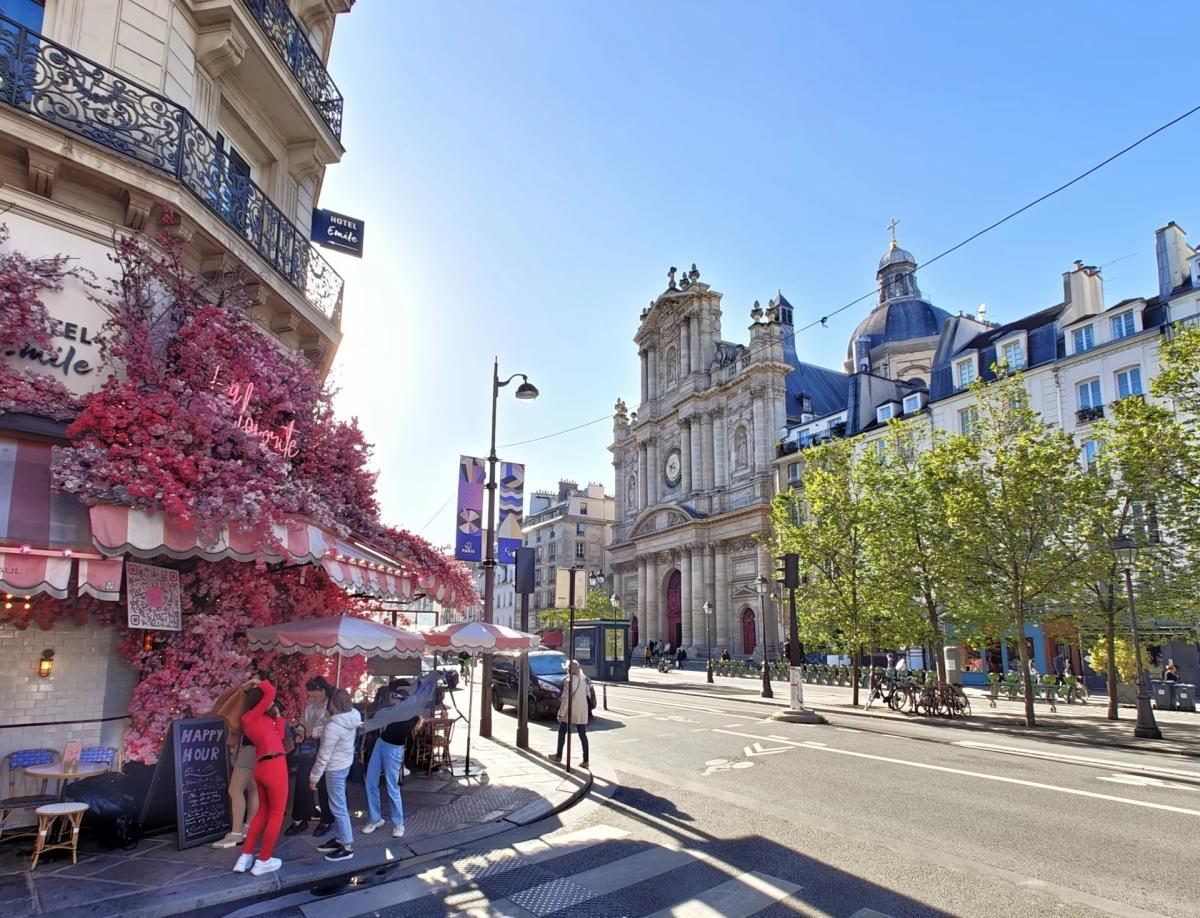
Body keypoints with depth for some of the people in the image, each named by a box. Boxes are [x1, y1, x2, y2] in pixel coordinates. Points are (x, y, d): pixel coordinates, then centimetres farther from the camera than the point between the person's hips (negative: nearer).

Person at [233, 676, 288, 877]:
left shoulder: (260, 719, 17)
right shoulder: (251, 716, -7)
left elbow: (278, 736, 17)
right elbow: (270, 692, -18)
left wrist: (277, 716, 20)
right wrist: (257, 682, 0)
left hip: (263, 767, 9)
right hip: (274, 766, -9)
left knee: (263, 811, 22)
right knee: (276, 814, 4)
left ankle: (245, 857, 24)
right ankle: (264, 861, 13)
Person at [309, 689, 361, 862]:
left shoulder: (333, 726, -30)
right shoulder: (353, 717, -8)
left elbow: (324, 755, -22)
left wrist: (314, 776, -10)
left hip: (335, 769, -8)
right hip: (346, 763, 8)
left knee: (338, 807, 2)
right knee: (337, 805, 20)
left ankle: (347, 847, 11)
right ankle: (338, 838, 31)